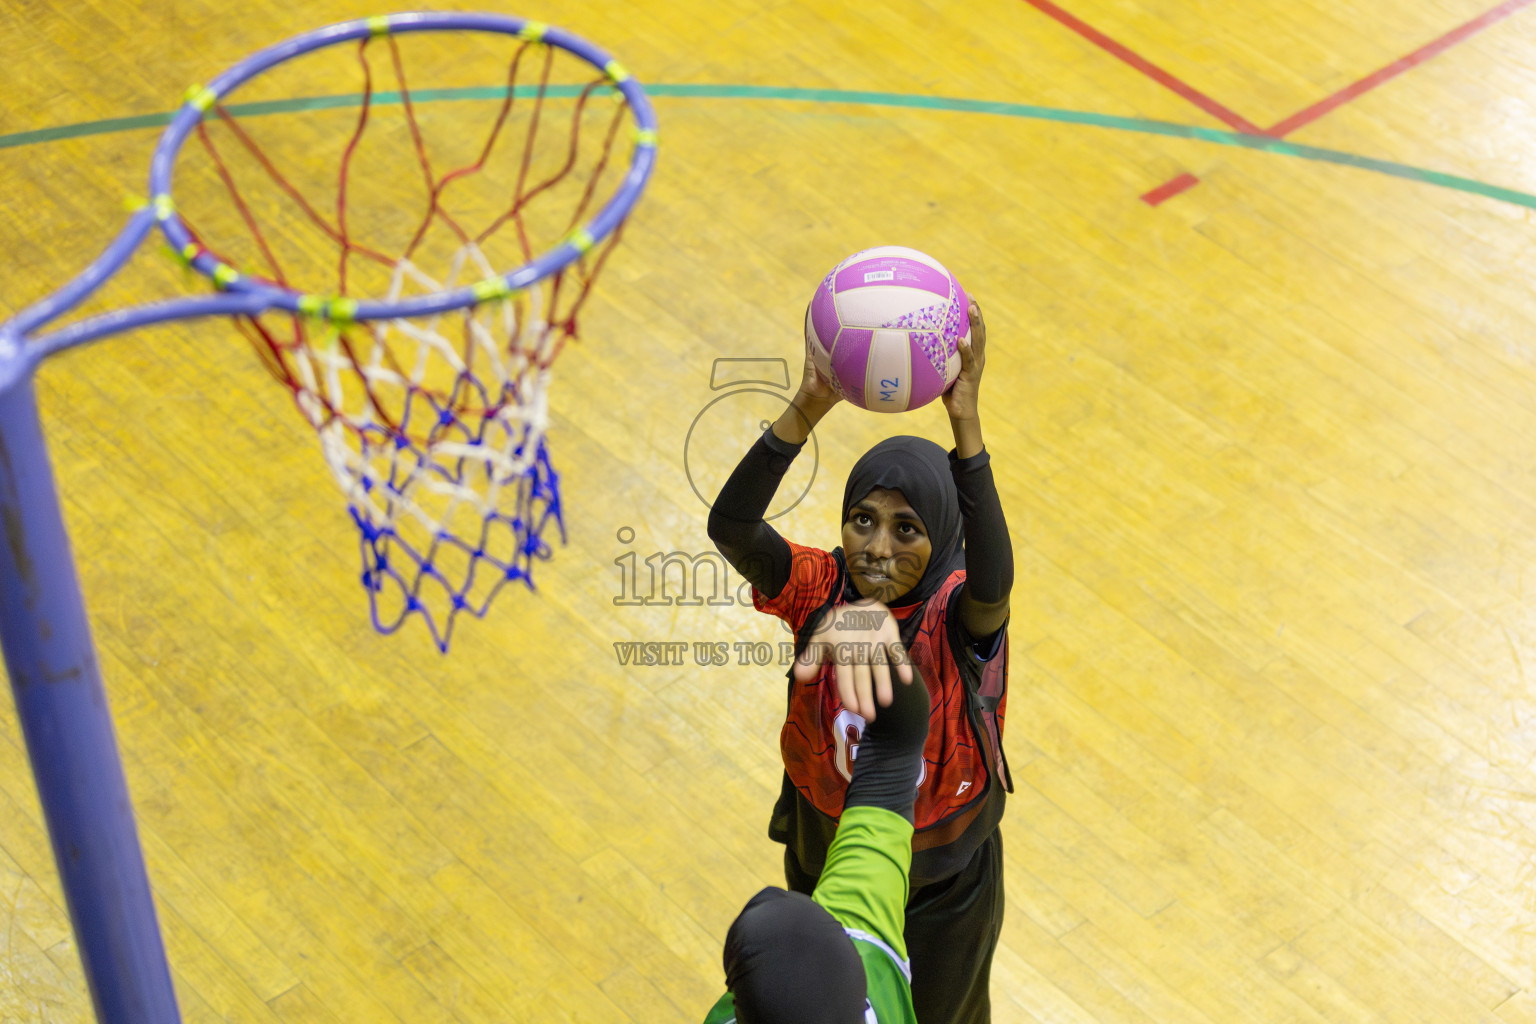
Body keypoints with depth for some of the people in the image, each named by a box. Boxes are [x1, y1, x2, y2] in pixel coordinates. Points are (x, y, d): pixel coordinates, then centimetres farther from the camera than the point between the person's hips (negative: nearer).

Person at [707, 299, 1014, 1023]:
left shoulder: (958, 616, -28)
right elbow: (730, 526, -42)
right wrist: (807, 408, -58)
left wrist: (965, 422, -67)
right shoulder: (821, 591, -22)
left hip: (942, 884, -2)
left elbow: (992, 578, -54)